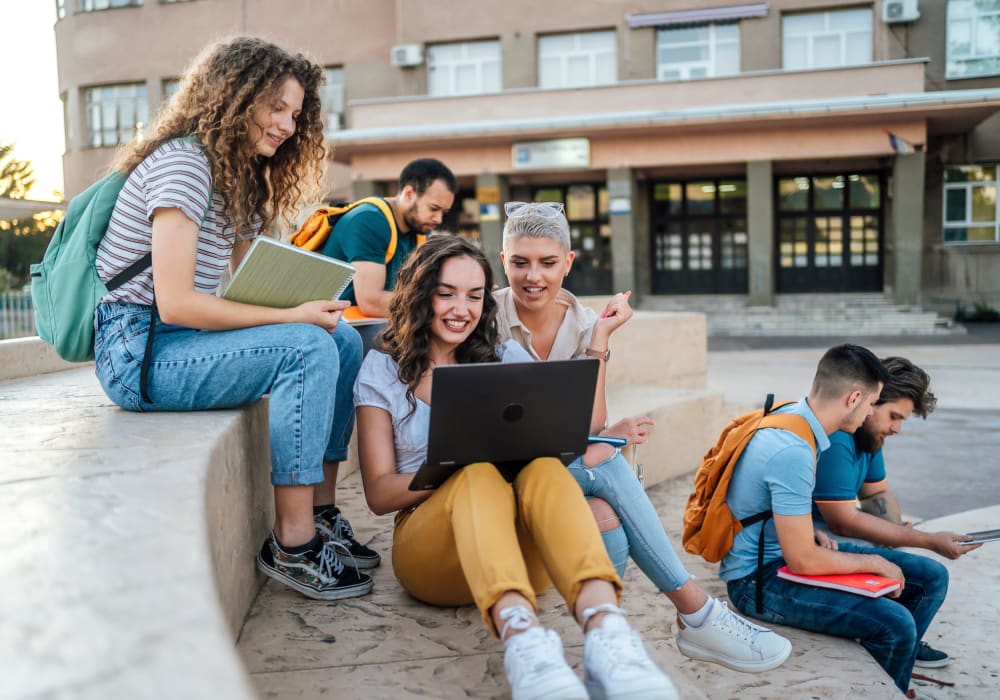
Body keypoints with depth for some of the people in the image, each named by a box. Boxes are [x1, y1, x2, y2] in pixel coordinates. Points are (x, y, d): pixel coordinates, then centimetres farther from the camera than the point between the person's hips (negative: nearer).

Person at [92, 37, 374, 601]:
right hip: (139, 351, -9)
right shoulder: (181, 163, -15)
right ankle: (293, 547, -21)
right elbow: (175, 303, -24)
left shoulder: (244, 181, 16)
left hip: (182, 338, 9)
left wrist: (313, 306, -8)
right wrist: (293, 315, -22)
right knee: (308, 348, -26)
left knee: (344, 340, 0)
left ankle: (320, 514, 2)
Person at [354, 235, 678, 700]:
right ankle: (520, 634, -59)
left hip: (519, 548, 2)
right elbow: (380, 493, -1)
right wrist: (460, 468, -17)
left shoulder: (507, 360, 16)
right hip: (431, 547, -2)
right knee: (479, 476, -33)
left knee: (543, 467, -30)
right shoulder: (383, 371, 9)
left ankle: (605, 628, -55)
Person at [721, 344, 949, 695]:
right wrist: (874, 563, -12)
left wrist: (813, 534, 1)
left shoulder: (791, 413, 1)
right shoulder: (793, 451, -29)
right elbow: (803, 561, -26)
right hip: (758, 578, -10)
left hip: (786, 549, 10)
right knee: (895, 624, -25)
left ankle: (893, 669, 23)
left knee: (929, 579, 7)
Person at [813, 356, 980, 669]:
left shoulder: (869, 432, 5)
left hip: (833, 531, 11)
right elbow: (844, 522, -28)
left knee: (932, 575, 10)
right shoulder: (834, 438, -28)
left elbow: (877, 493, 16)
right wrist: (929, 541, -22)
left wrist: (896, 529, -8)